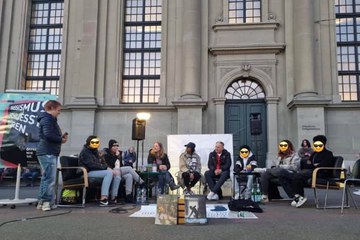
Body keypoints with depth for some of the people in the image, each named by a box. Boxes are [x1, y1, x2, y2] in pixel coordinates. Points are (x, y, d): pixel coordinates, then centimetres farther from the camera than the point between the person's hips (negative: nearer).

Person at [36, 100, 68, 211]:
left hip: (50, 152, 11)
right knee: (50, 178, -10)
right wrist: (61, 140, -10)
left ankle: (41, 202, 19)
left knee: (46, 177, 13)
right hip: (48, 152, -11)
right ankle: (46, 201, -6)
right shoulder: (47, 119, -11)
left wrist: (61, 137, 4)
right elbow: (48, 135, -23)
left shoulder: (50, 119, 22)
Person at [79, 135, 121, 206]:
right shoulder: (85, 151, -8)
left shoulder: (95, 151, 19)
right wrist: (106, 168, -19)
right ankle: (103, 198, -37)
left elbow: (102, 163, 22)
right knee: (109, 173, -30)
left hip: (97, 170, 9)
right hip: (88, 172, -9)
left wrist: (107, 168, -1)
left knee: (117, 173, -6)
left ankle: (114, 197, -9)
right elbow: (92, 165, -20)